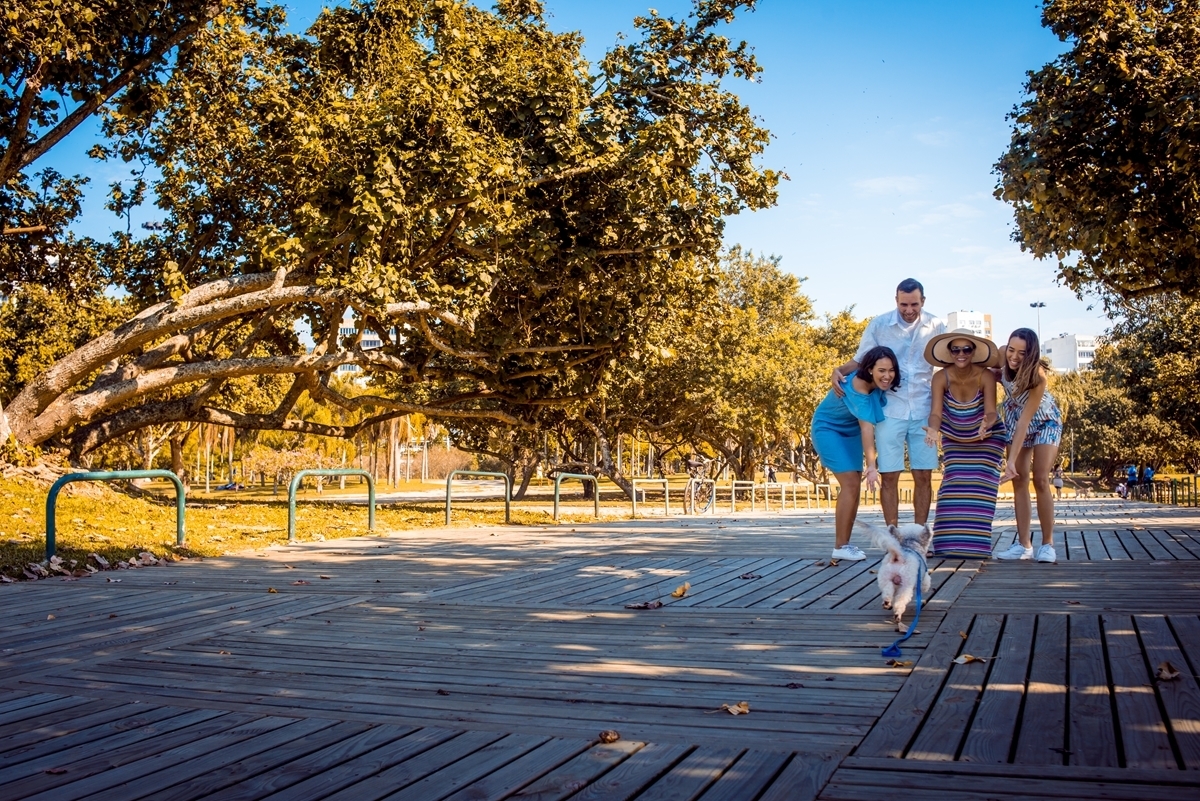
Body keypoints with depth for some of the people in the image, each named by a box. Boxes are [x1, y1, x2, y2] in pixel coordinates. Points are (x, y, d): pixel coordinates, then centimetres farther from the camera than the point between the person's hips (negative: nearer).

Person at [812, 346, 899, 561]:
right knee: (850, 484, -15)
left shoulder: (878, 384, -14)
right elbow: (866, 427, -43)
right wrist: (871, 465, -49)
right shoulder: (857, 388, -34)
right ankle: (840, 546, -11)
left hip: (850, 430, 8)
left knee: (854, 486, 3)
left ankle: (845, 542, 10)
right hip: (828, 429, -8)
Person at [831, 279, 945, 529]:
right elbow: (860, 360, 7)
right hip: (890, 411, -2)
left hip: (923, 412, 2)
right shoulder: (879, 325, -1)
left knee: (924, 476, 4)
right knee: (889, 477, -1)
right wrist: (839, 371, -13)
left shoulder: (936, 327, 3)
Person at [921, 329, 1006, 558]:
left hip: (987, 439, -1)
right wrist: (933, 429, -50)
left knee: (979, 487, -8)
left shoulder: (986, 376, -25)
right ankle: (946, 542, -5)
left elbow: (991, 412, -31)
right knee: (952, 486, -6)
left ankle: (974, 543, -6)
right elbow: (936, 412, -29)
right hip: (954, 439, 1)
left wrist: (987, 423, -54)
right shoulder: (941, 378, -22)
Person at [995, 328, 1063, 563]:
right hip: (1013, 421, 4)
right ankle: (1024, 544, 0)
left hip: (1044, 423, -4)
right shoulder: (1003, 361, -24)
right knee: (1019, 481, -1)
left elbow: (1025, 420, -35)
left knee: (1040, 480, -13)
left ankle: (1047, 544, -4)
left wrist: (1012, 461, -38)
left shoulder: (1037, 376, -36)